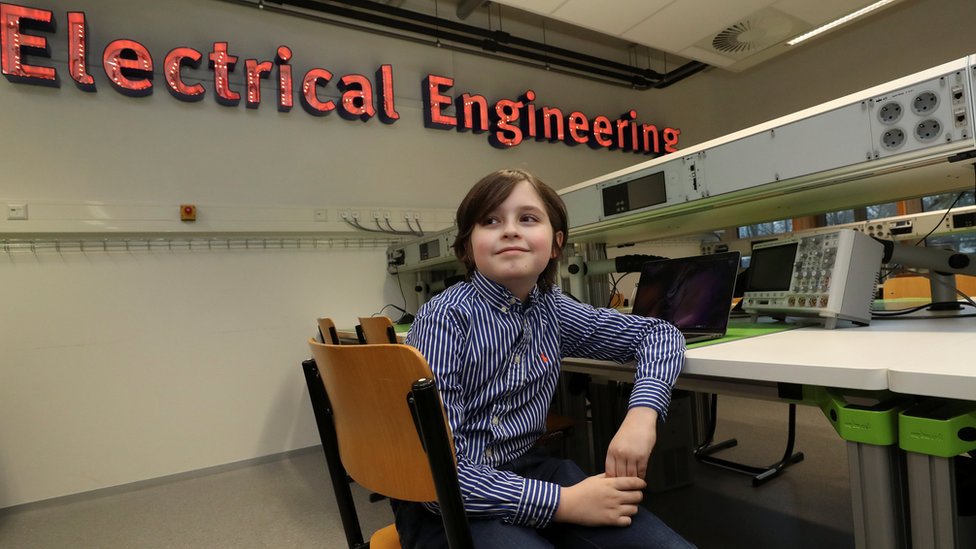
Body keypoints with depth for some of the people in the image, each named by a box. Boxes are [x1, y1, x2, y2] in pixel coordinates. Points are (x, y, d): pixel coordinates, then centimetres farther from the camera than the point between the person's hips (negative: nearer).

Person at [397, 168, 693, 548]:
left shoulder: (551, 309, -2)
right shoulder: (444, 319, -18)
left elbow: (658, 332, 5)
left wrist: (642, 413, -13)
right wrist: (564, 502, -24)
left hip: (526, 470, 5)